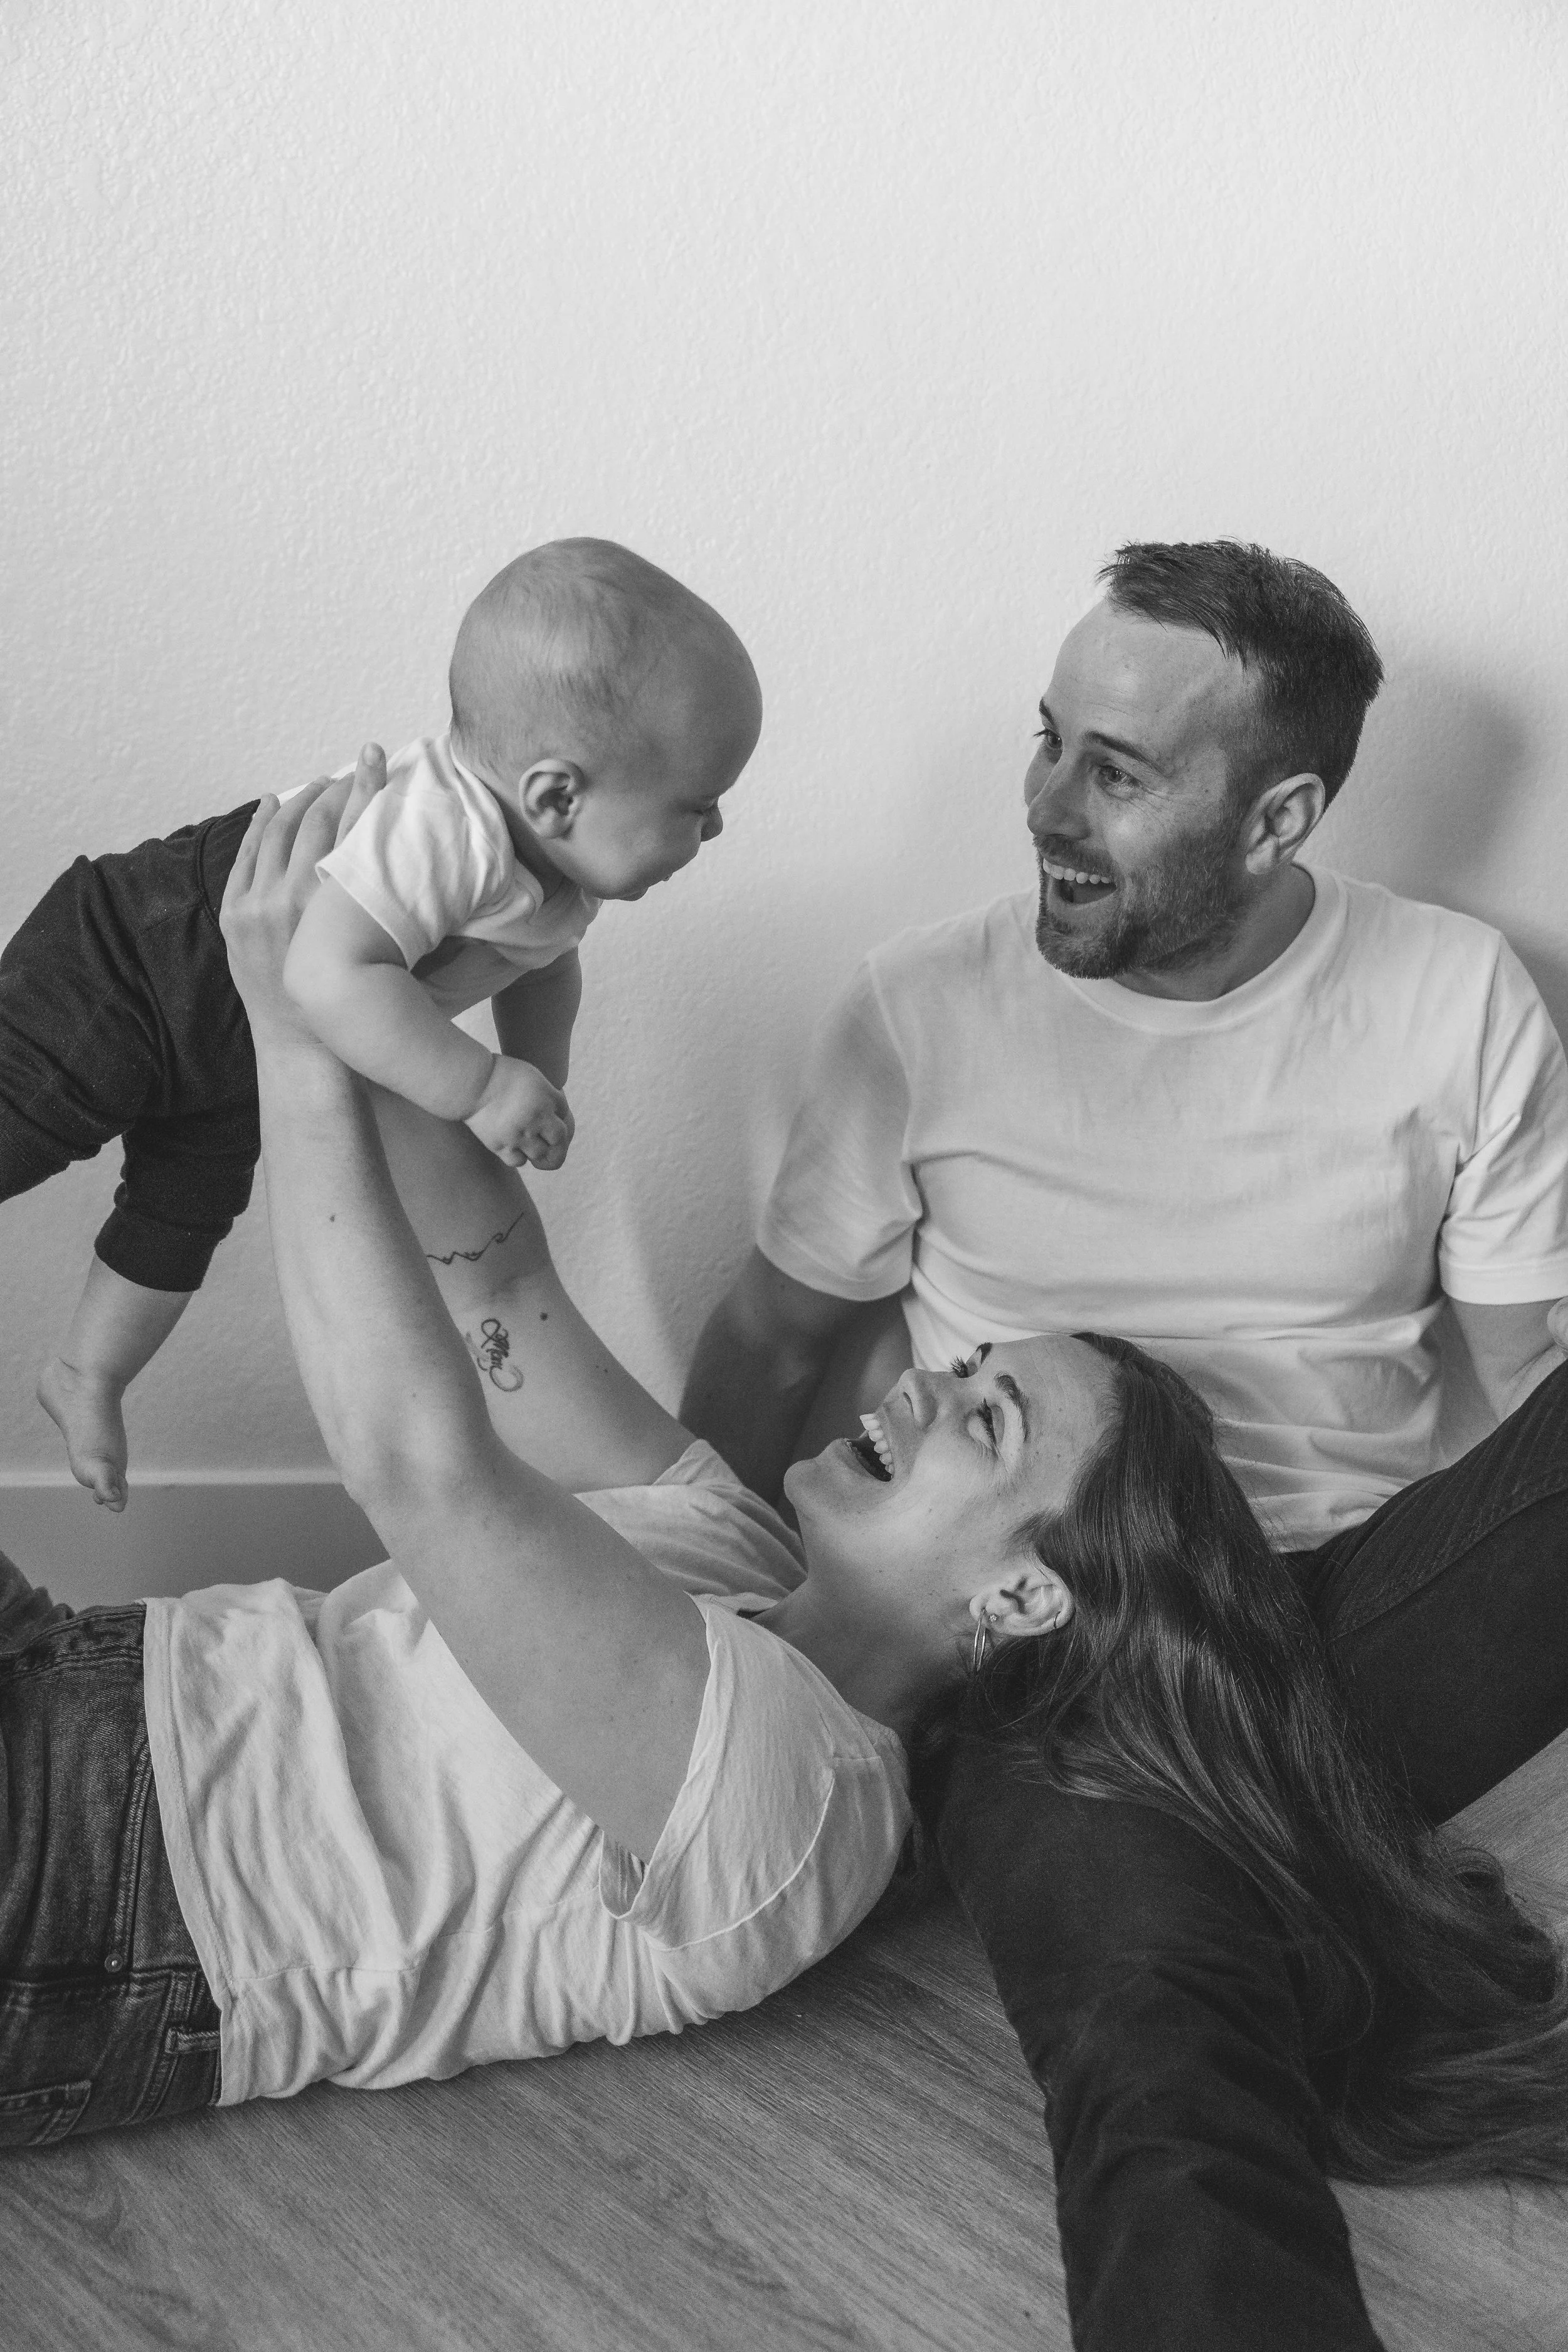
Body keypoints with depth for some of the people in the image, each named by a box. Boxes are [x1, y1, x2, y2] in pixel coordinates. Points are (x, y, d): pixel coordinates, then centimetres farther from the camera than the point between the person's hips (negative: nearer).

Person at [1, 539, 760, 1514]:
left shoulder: (565, 872, -12)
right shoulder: (439, 829, -44)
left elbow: (543, 964, 9)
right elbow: (331, 974, -53)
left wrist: (542, 1083, -3)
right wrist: (479, 1086, -49)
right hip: (124, 969, -9)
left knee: (187, 1214, 21)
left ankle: (89, 1374, 43)